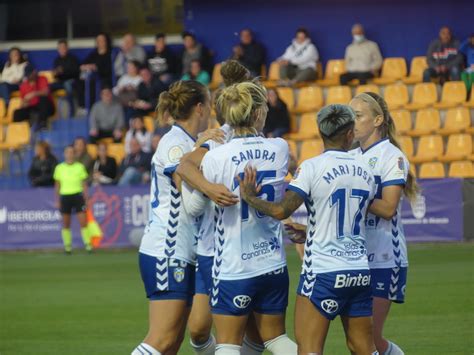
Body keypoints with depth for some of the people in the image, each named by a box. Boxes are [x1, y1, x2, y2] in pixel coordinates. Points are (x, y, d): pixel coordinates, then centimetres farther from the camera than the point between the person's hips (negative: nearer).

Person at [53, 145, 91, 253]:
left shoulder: (80, 167, 4)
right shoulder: (59, 168, 5)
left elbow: (84, 184, 7)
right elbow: (57, 185, 10)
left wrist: (86, 199, 2)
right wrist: (57, 200, 5)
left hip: (78, 195, -1)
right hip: (65, 196, 1)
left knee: (83, 222, -8)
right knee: (66, 224, 3)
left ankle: (88, 244, -4)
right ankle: (67, 245, 11)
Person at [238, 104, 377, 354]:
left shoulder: (312, 167, -10)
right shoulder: (365, 171, 7)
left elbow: (281, 211, -18)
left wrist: (249, 197, -1)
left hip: (323, 271, -5)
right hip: (360, 271, 5)